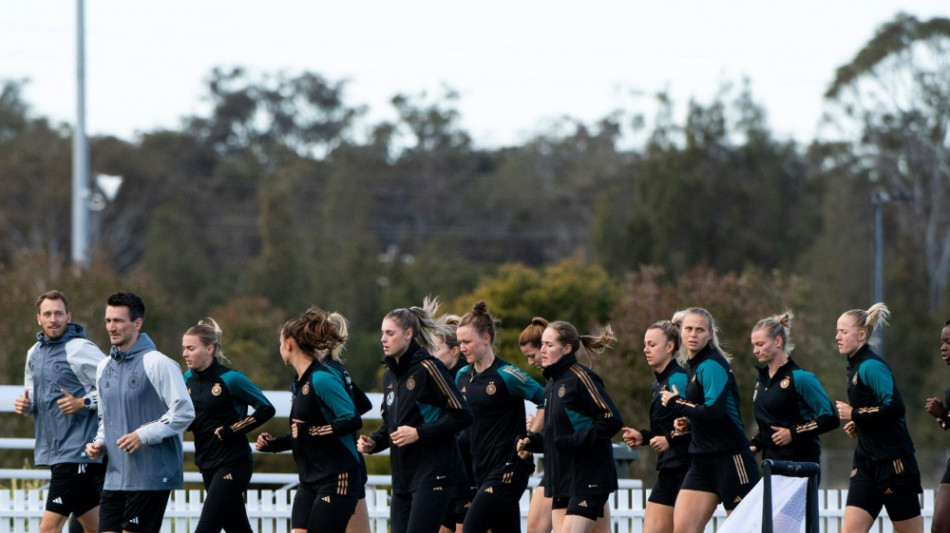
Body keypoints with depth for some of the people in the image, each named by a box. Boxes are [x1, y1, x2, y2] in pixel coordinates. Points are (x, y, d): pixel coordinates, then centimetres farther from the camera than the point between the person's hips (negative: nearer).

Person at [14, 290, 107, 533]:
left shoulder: (80, 349, -10)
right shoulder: (34, 353, 14)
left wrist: (83, 403, -18)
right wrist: (25, 405, 5)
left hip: (76, 451, -8)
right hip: (51, 449, 8)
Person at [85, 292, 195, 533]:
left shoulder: (157, 364, -9)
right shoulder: (105, 367, 14)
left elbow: (184, 412, -13)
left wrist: (144, 435, -18)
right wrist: (99, 443, 7)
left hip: (151, 476, -7)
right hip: (115, 477, 7)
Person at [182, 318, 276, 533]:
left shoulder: (230, 379, -14)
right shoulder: (189, 379, 6)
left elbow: (266, 409, -9)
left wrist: (232, 431, -14)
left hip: (232, 465, -7)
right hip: (208, 464, 7)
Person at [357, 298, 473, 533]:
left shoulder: (427, 368, -11)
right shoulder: (390, 374, 13)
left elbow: (462, 415, -14)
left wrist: (419, 433, -19)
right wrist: (373, 442, 4)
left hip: (432, 475, -8)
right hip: (402, 476, 8)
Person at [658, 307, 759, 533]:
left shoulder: (711, 365, -13)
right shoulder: (693, 366, 15)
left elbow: (713, 411, -23)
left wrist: (676, 404, -11)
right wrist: (685, 416, 6)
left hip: (730, 457, -9)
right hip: (703, 459, 9)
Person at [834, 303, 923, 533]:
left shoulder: (871, 366, -14)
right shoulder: (856, 367, 15)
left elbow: (894, 407, -25)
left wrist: (854, 414, -16)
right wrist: (858, 424, 8)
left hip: (893, 460, -9)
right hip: (867, 462, 9)